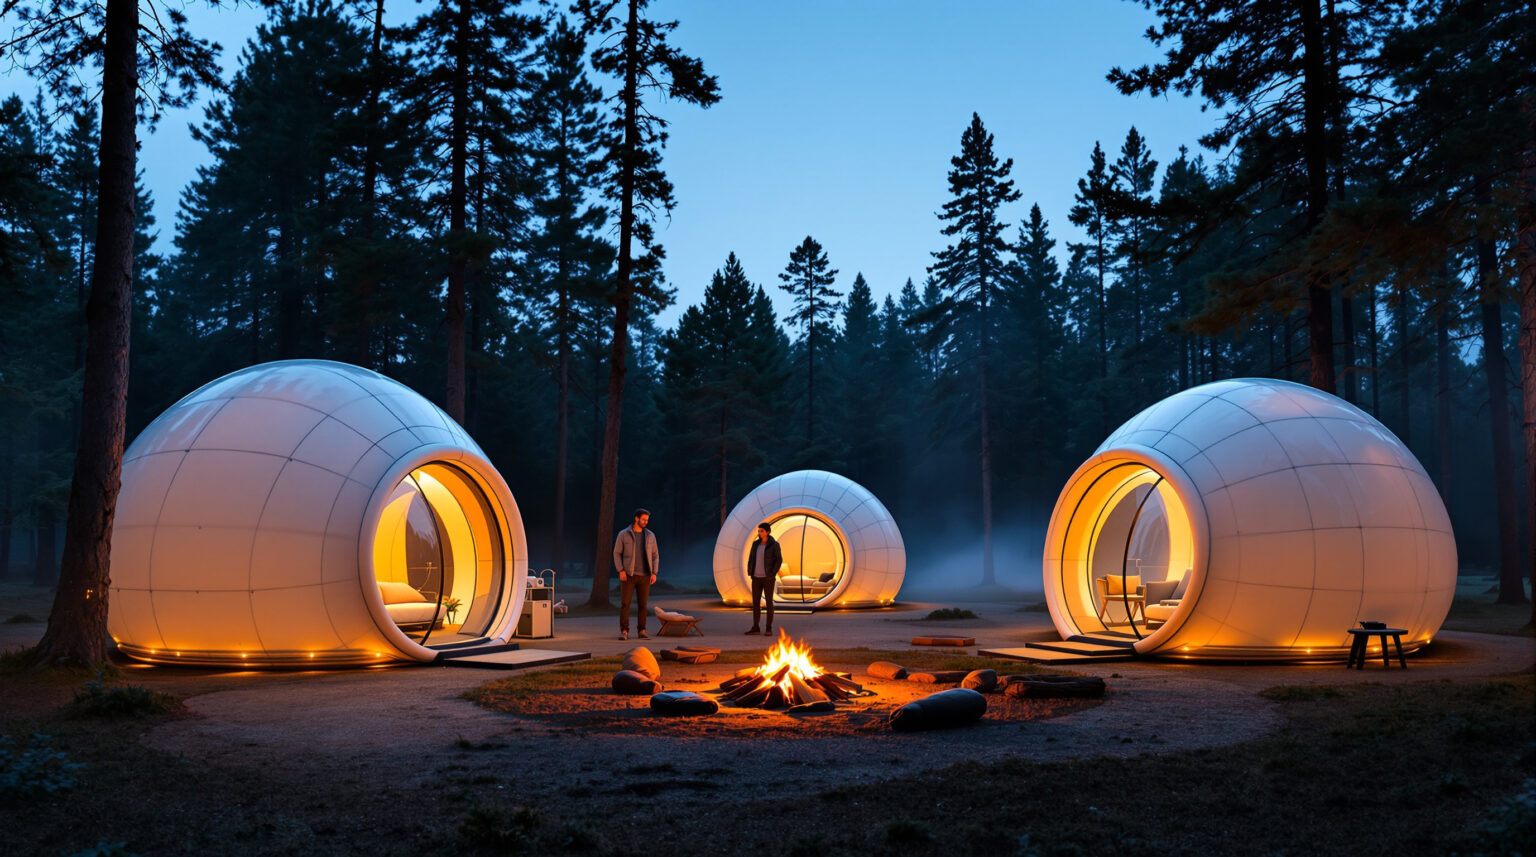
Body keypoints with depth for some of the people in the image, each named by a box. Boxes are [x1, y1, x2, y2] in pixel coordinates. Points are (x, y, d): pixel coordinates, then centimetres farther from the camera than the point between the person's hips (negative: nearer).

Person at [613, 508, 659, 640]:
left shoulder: (650, 536, 6)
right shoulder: (623, 535, -2)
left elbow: (655, 556, 9)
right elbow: (617, 553, -1)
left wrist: (654, 573, -3)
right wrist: (620, 571, -14)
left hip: (644, 576, 2)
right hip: (628, 575, -2)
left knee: (643, 604, 3)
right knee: (625, 603, -8)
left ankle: (642, 631, 11)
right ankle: (624, 632, -4)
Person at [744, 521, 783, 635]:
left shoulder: (774, 544, -7)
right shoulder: (756, 543, 9)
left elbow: (779, 560, -9)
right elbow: (751, 559, 12)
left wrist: (772, 574, -15)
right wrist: (750, 573, 3)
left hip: (768, 577, -5)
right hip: (756, 577, 5)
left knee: (769, 602, -2)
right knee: (755, 602, 4)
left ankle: (769, 629, 6)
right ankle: (755, 628, 10)